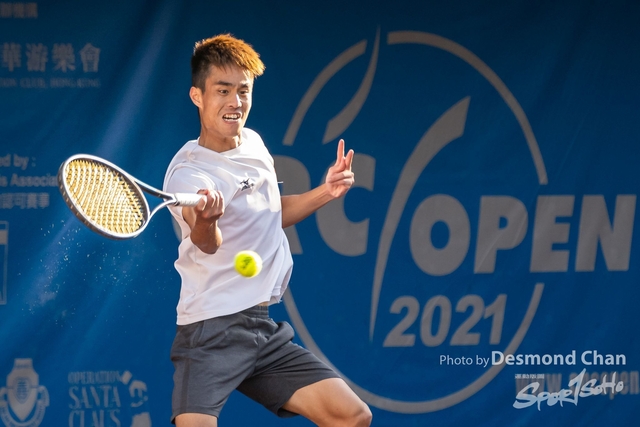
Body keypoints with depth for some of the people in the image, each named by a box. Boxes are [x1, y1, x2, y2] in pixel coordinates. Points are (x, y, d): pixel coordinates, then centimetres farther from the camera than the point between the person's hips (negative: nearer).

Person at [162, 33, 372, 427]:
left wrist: (326, 193, 13)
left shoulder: (253, 143, 9)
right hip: (213, 333, -8)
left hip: (265, 331, 8)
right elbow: (208, 245, -34)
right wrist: (205, 220, -57)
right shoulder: (190, 172, -15)